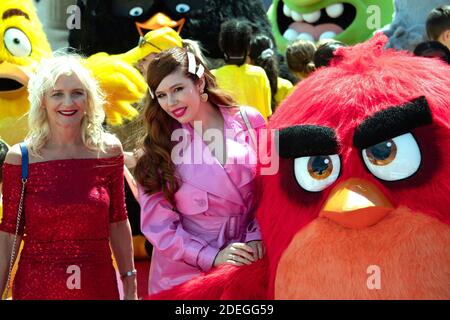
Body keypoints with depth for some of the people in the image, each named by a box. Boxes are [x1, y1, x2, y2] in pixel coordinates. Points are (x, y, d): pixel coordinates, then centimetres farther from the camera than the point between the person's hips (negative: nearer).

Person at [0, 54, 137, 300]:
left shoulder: (108, 151, -3)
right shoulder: (20, 158, -8)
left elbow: (118, 223, 4)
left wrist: (130, 287, 6)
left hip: (99, 284, 2)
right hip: (36, 287, -1)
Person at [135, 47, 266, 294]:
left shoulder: (248, 121, -3)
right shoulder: (156, 147, -4)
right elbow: (158, 223, -6)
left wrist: (256, 236, -11)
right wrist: (212, 257, -15)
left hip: (249, 266, 1)